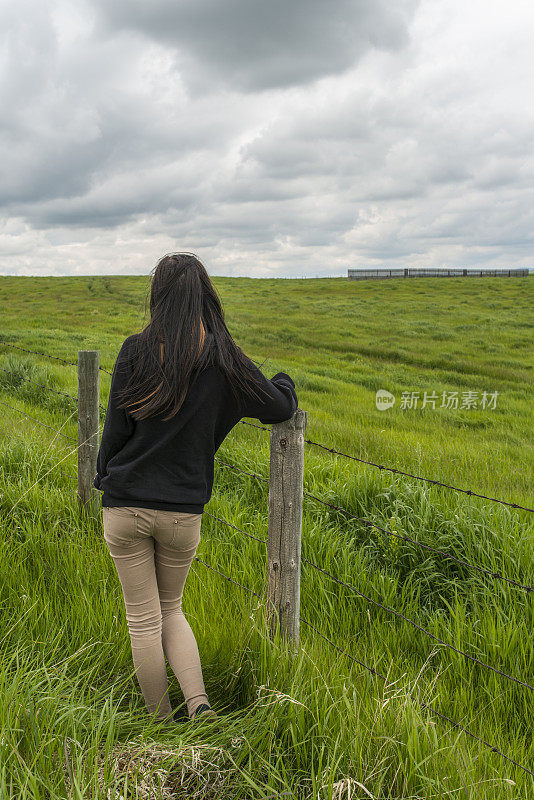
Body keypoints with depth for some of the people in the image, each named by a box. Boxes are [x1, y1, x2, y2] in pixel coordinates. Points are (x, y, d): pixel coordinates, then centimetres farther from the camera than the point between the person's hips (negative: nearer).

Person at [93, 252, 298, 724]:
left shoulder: (136, 350, -8)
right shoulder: (224, 359, -6)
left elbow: (117, 426, -5)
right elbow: (281, 408, 2)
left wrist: (105, 478, 11)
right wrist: (283, 380, 24)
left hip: (125, 505, -1)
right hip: (183, 512, 1)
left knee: (143, 619, 13)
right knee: (170, 609, 23)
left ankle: (161, 721, 25)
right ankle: (198, 702, 6)